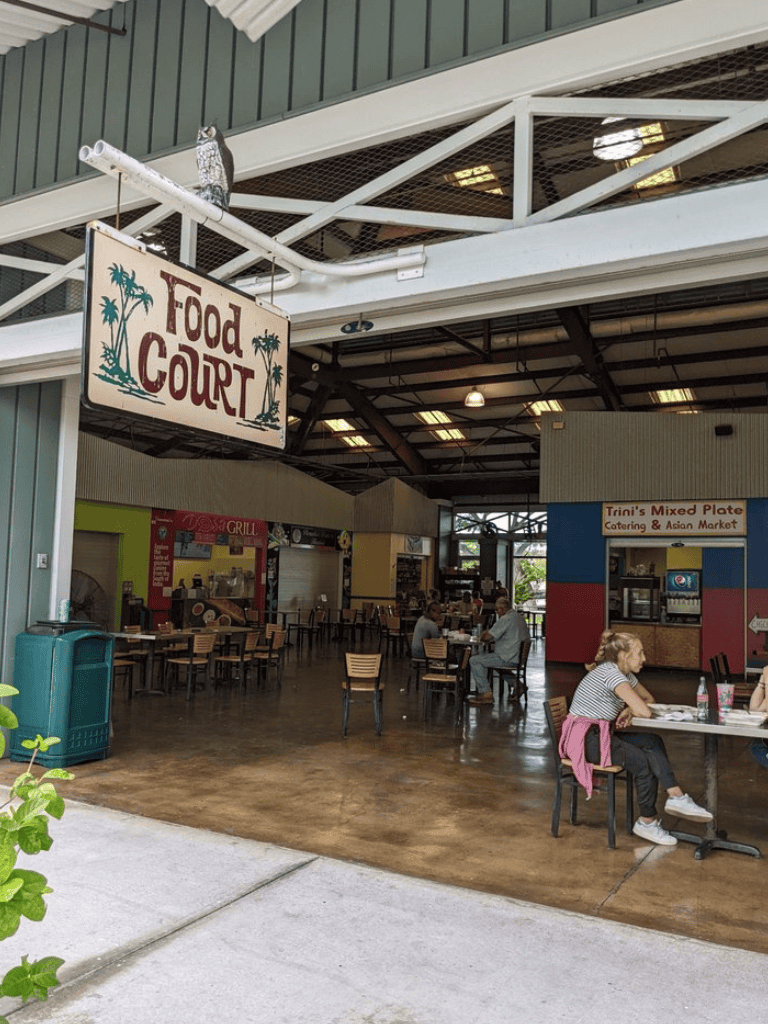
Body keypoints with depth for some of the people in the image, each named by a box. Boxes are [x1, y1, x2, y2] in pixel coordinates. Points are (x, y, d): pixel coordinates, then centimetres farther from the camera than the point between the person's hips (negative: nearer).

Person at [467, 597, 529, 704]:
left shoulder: (506, 619, -18)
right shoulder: (520, 618, 13)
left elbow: (488, 636, -21)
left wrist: (482, 635, 5)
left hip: (507, 658, -10)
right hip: (517, 656, 10)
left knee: (474, 660, -10)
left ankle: (486, 694, -9)